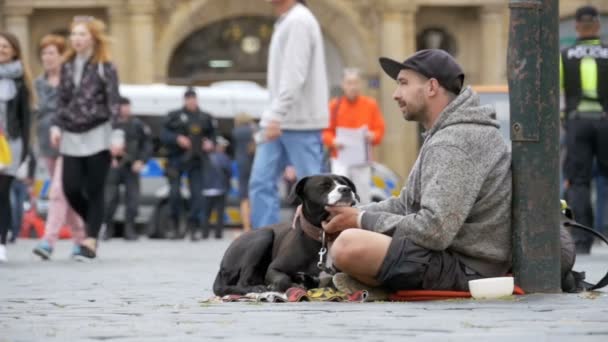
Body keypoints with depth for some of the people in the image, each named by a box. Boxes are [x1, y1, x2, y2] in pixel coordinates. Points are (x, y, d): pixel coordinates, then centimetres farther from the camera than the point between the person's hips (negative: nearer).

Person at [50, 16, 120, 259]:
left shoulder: (104, 67, -4)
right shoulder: (67, 66, 11)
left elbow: (113, 102, -7)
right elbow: (62, 100, 15)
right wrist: (57, 125, 2)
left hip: (97, 135, -4)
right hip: (72, 136, 4)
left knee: (94, 191, -3)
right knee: (71, 189, -3)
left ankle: (91, 241, -1)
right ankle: (94, 223, 22)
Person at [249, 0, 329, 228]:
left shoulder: (298, 21, -13)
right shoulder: (284, 22, 16)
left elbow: (294, 76, -22)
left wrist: (276, 115, -27)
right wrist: (273, 117, 18)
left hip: (301, 122, -9)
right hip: (281, 121, 9)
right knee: (261, 182, 2)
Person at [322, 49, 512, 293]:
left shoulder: (453, 145, -18)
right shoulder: (446, 135, 18)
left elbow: (434, 230, -26)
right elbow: (407, 204, 20)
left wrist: (364, 220, -14)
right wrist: (354, 213, 3)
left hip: (464, 268, -11)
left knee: (349, 246, -30)